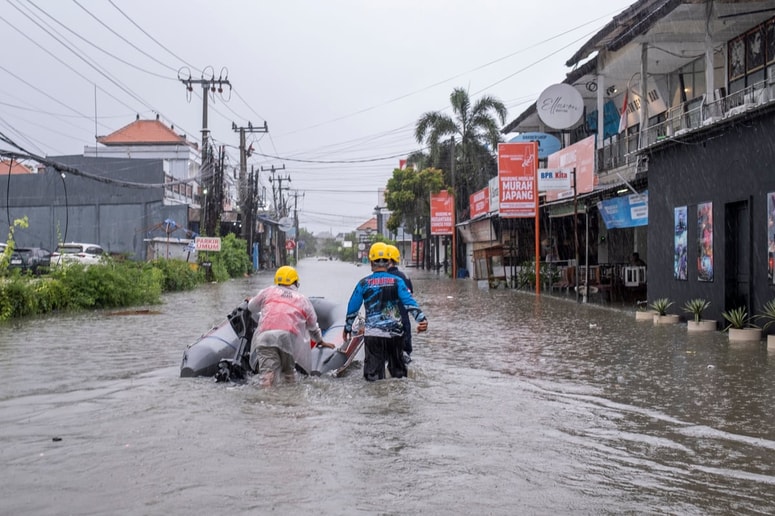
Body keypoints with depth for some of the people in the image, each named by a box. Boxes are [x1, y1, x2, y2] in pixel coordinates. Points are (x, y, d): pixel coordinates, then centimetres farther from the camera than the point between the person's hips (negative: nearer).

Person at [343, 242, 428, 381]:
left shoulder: (364, 283, 0)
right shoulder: (397, 281, -1)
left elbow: (352, 308, 6)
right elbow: (409, 302, -14)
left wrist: (347, 328, 18)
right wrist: (421, 319, -19)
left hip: (372, 333, -1)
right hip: (395, 333, 1)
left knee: (373, 372, 5)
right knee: (398, 370, 16)